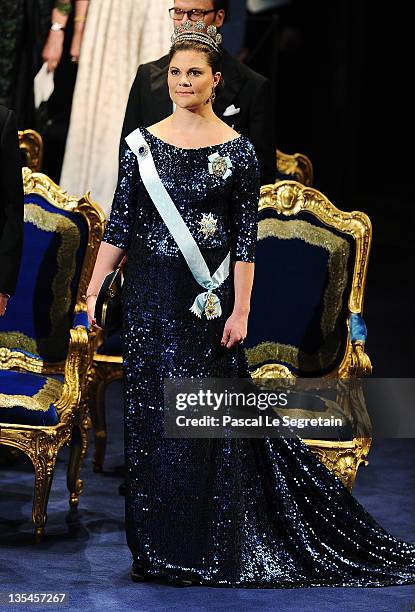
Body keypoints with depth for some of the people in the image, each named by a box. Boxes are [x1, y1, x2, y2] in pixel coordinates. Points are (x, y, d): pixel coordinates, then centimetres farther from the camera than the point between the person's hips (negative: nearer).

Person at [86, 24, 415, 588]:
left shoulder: (237, 149, -3)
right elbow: (120, 225, 5)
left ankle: (208, 550, 12)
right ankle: (157, 547, 15)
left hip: (207, 296, -2)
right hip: (149, 294, 2)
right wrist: (93, 292, 0)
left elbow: (246, 238, -3)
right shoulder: (142, 144, 3)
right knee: (149, 414, 5)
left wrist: (240, 311, -8)